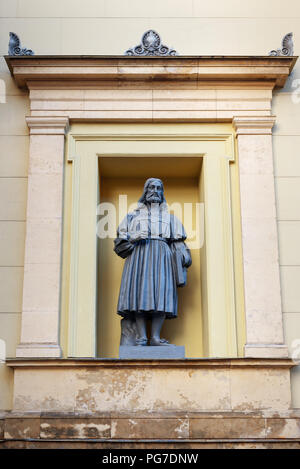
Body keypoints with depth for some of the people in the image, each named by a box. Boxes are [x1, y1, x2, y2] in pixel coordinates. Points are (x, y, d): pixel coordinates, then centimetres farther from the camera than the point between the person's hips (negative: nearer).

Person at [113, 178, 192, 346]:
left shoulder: (170, 218, 25)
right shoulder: (134, 216, 23)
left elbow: (178, 244, 16)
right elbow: (120, 241, 15)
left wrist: (184, 261, 1)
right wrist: (132, 238, -6)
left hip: (161, 255, 1)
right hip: (138, 255, 0)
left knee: (161, 292, -14)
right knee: (139, 291, -14)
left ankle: (156, 337, -17)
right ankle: (141, 336, -18)